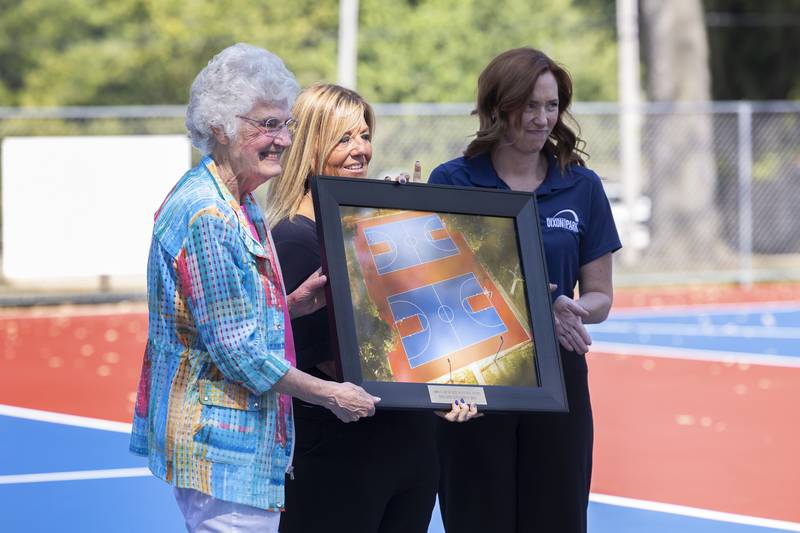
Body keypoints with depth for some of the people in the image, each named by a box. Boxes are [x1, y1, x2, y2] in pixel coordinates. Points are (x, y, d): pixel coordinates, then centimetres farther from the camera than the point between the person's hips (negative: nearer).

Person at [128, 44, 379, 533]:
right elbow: (237, 350, -20)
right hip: (222, 446, -11)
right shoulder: (207, 217, -19)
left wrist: (293, 303, 6)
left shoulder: (242, 206, 14)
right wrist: (328, 394, -12)